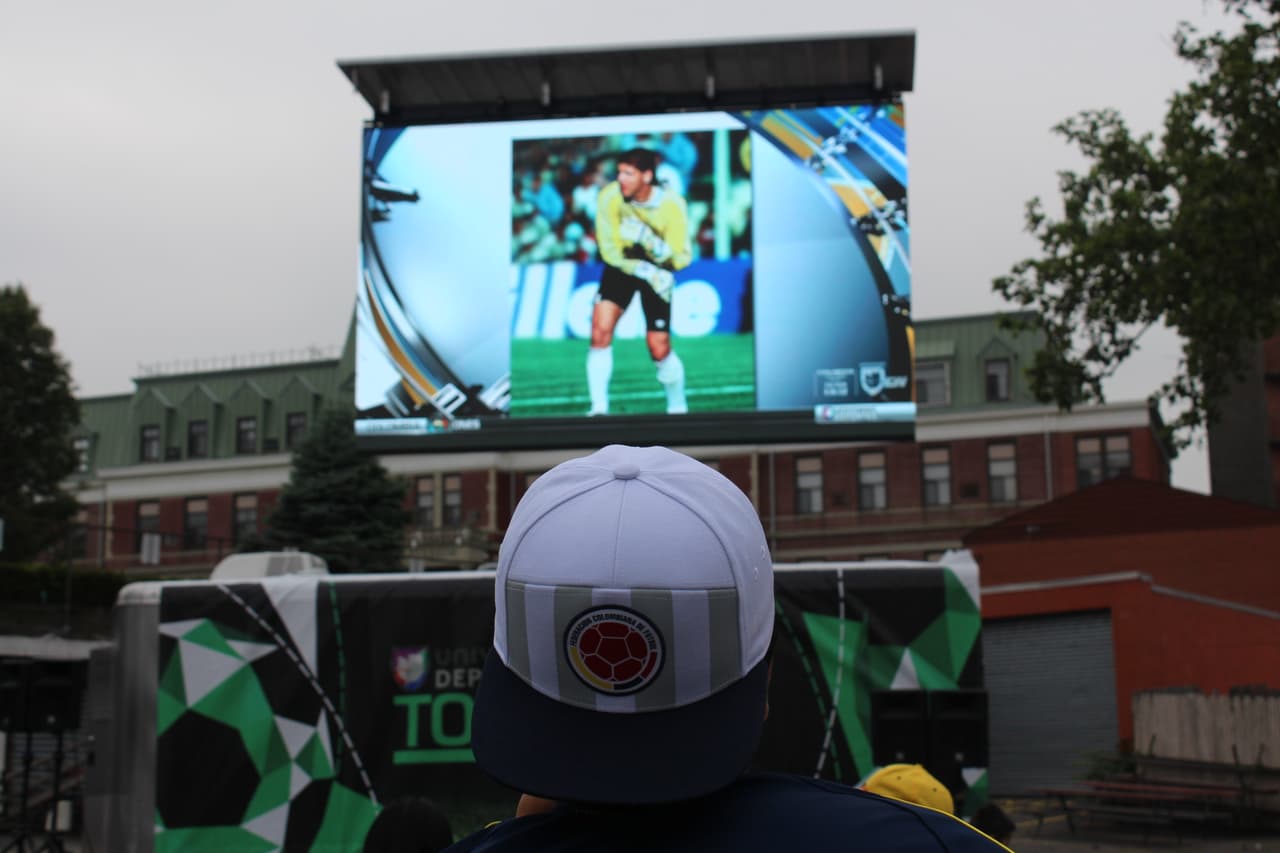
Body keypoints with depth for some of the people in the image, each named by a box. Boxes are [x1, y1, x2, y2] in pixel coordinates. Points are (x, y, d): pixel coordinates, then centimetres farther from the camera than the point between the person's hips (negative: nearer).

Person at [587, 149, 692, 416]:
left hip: (659, 272, -1)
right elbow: (610, 251, -17)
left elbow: (681, 259, -23)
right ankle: (599, 409, -10)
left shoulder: (672, 204, -24)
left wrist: (649, 241, -38)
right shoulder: (610, 196, -22)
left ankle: (678, 408, 21)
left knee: (660, 350, -5)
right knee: (600, 330, -18)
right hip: (622, 266, 1)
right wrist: (647, 272, -27)